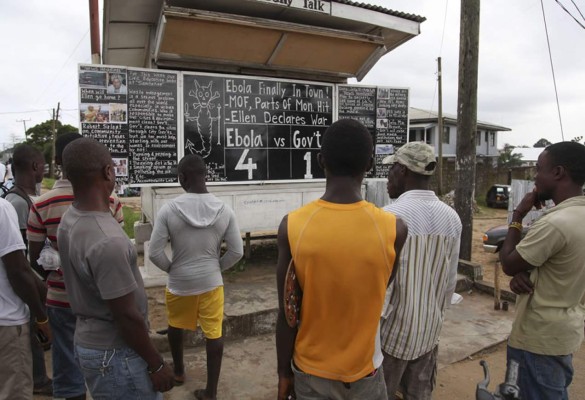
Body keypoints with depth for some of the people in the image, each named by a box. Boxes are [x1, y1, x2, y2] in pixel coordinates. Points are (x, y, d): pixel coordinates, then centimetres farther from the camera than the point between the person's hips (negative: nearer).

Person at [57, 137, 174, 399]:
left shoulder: (69, 221, -2)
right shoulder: (107, 241, -31)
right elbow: (127, 317, -25)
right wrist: (156, 365, -13)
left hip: (87, 341, 9)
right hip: (115, 353, -8)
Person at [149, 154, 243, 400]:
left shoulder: (169, 209, -16)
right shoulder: (224, 210, -10)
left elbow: (155, 253, -13)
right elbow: (237, 252, -7)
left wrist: (171, 269, 4)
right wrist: (216, 267, 7)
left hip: (179, 282, 0)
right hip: (211, 282, 0)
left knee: (176, 326, 25)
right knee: (214, 333, 10)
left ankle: (178, 372, 46)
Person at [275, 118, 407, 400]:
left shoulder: (292, 226, -19)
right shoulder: (393, 228, -18)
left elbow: (287, 314, -12)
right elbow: (379, 292, -2)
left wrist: (284, 373, 2)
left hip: (310, 372, 0)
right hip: (364, 373, 0)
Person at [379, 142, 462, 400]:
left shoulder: (389, 216, -22)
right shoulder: (452, 218, -2)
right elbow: (450, 281, 5)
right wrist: (436, 317, 18)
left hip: (392, 331, -6)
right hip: (429, 330, 6)